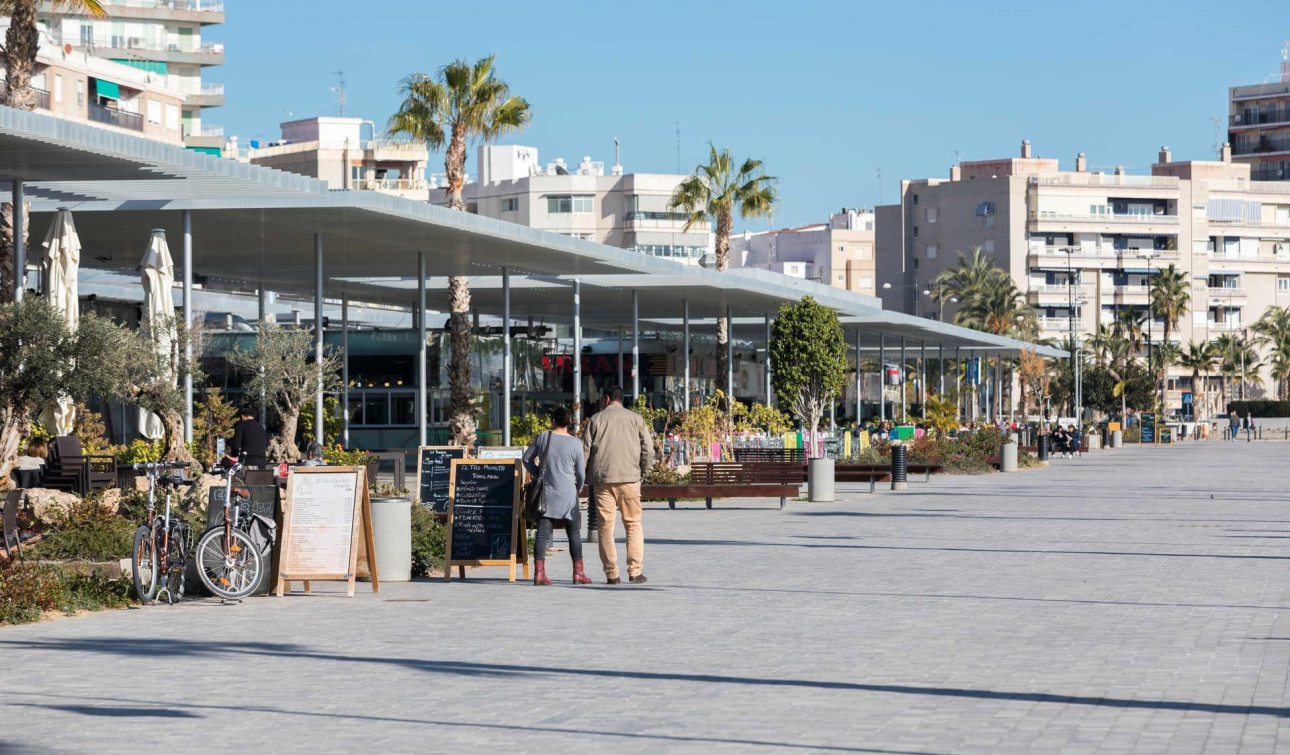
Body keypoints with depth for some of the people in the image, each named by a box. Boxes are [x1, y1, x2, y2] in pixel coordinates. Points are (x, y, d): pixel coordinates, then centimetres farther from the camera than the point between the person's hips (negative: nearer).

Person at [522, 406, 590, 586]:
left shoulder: (543, 437, -1)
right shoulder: (576, 443, -6)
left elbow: (527, 459, 9)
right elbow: (581, 473, 0)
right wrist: (578, 488, 20)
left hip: (546, 492, 2)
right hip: (567, 494, -2)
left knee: (542, 532, 1)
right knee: (574, 533, 9)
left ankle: (539, 572, -6)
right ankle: (578, 573, 8)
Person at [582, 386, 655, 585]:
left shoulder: (596, 419, 6)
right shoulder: (635, 418, 7)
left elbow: (585, 449, 3)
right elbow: (648, 448, 2)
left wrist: (584, 476, 12)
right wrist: (643, 471, 14)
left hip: (602, 479, 0)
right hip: (629, 478, 0)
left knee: (606, 526, 3)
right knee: (633, 524, 7)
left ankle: (611, 573, 1)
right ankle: (635, 570, 0)